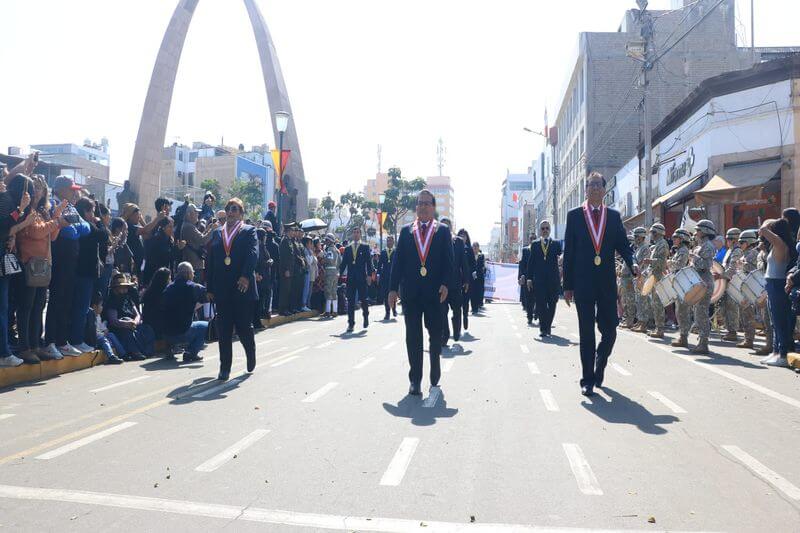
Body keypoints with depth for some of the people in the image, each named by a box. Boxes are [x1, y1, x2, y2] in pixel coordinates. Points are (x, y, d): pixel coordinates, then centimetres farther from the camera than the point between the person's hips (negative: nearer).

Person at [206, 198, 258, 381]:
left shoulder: (249, 231, 4)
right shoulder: (217, 233, 15)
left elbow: (253, 253, -12)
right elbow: (210, 261, 11)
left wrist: (246, 276, -27)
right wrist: (210, 288, 5)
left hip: (242, 287, -3)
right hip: (222, 289, 3)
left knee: (244, 326, 1)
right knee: (224, 329, 4)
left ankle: (251, 353, 30)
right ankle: (224, 368, 12)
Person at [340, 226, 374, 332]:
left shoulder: (365, 247, 5)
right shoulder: (347, 248, 13)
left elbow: (368, 262, -1)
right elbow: (344, 262, 11)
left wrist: (369, 274, -10)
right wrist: (339, 273, -1)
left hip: (361, 277, -2)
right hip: (350, 278, 2)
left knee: (363, 299, 2)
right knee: (350, 301, 1)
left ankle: (366, 316, 28)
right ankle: (351, 323, 4)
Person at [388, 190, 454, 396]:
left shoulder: (443, 231, 7)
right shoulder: (406, 231, 11)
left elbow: (448, 261, 1)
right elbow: (398, 261, 7)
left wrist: (445, 284, -13)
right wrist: (393, 288, 0)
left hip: (435, 291, -1)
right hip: (411, 292, 1)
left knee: (436, 335, 7)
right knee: (413, 336, 2)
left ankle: (435, 378, 21)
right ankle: (415, 380, 8)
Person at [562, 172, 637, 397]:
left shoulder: (614, 216, 10)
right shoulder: (574, 215, 4)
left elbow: (622, 245, 7)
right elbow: (569, 252, 2)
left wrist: (632, 263, -16)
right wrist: (568, 285, -1)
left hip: (607, 283, 2)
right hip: (583, 283, -2)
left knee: (609, 331, 5)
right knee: (586, 333, 1)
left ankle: (599, 368, 31)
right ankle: (588, 380, 10)